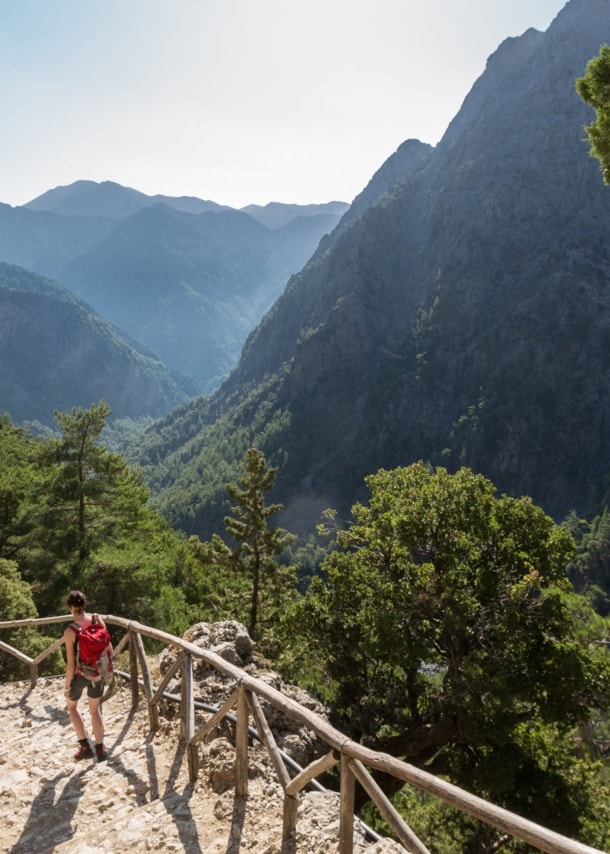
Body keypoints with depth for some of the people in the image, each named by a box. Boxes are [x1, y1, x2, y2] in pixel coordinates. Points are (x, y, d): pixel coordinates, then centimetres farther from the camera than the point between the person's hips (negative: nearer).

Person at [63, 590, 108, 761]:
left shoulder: (70, 631, -24)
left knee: (72, 706, 25)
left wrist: (67, 685, -6)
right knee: (95, 709, 22)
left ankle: (85, 746, 21)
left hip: (79, 674, -3)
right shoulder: (98, 620, -12)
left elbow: (71, 663, -19)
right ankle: (100, 749, 27)